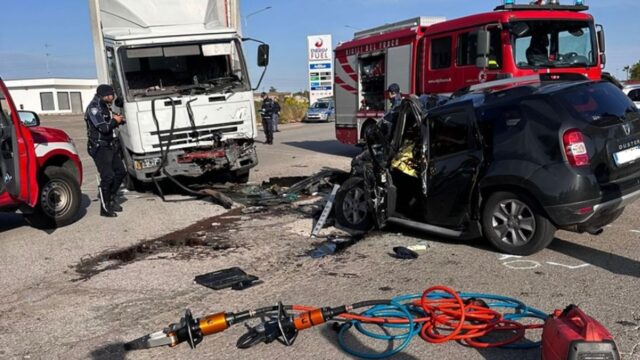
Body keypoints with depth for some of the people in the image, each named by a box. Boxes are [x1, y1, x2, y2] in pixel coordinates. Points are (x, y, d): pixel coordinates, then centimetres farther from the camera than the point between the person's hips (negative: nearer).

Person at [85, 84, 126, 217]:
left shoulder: (104, 106, 13)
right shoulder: (93, 108, -15)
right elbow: (104, 128, -22)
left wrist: (117, 120, 3)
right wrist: (115, 121, -6)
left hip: (110, 145, 9)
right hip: (99, 148, -9)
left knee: (121, 172, 11)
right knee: (108, 177, -12)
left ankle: (110, 200, 25)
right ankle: (105, 208, -2)